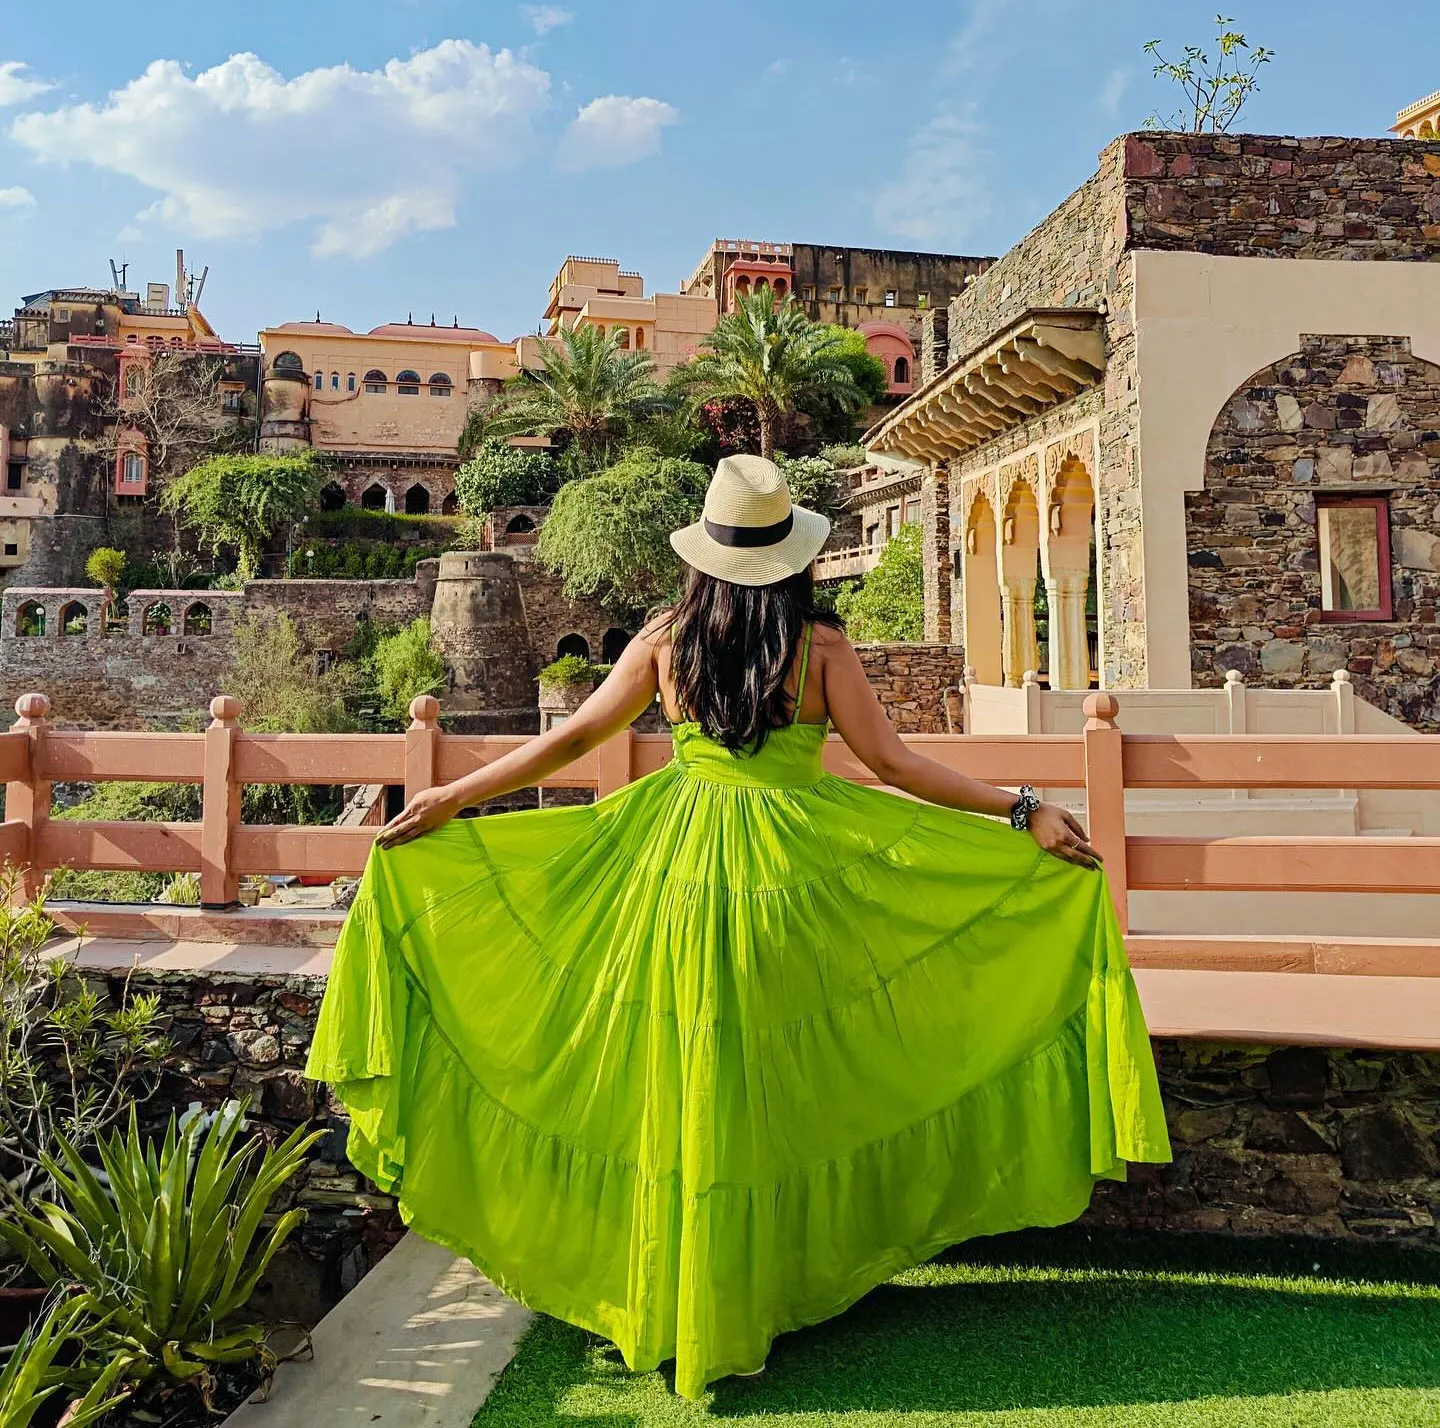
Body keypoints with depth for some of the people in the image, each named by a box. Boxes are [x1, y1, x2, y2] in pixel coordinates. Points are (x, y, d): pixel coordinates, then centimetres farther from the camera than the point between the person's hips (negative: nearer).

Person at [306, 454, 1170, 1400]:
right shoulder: (821, 643, -5)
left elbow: (573, 739, 5)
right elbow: (892, 763, -6)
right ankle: (775, 1288, 28)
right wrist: (1022, 811, 0)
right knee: (782, 1091, 12)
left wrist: (453, 798, 15)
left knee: (684, 1090, 13)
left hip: (679, 868, 2)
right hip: (795, 871, -2)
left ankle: (678, 1302, 29)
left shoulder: (666, 638, 1)